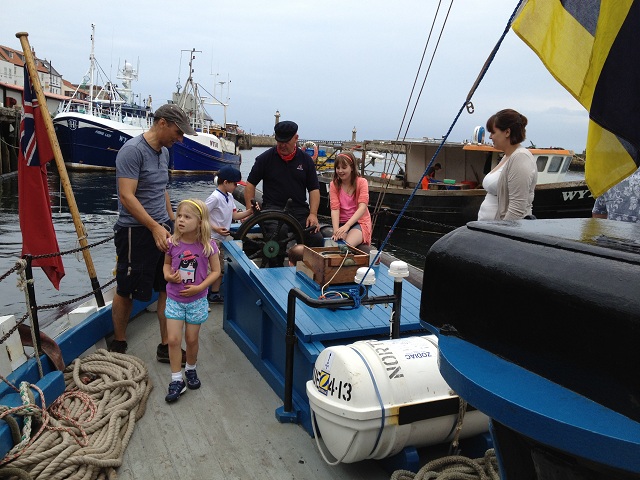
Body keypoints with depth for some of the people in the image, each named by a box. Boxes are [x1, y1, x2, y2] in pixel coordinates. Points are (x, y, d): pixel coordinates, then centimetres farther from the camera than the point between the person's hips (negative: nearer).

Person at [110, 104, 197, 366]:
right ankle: (118, 345, 28)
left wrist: (171, 220, 23)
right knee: (126, 291, 9)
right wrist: (155, 227, -28)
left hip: (163, 229, 8)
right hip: (136, 231, -8)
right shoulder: (132, 150, -15)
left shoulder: (164, 152, 12)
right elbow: (127, 197, -22)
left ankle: (166, 346, 18)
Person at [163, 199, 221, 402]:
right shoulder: (172, 243, -9)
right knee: (173, 339, -2)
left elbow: (216, 271, -6)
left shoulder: (208, 245, -14)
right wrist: (168, 276, -12)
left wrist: (199, 287, -17)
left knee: (191, 339, 12)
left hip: (197, 300, -1)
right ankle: (176, 380, 11)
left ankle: (191, 370, 38)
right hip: (174, 299, 1)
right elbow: (167, 264, 9)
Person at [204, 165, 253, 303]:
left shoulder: (229, 197, 9)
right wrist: (215, 229, -25)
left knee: (220, 268, 14)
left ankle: (215, 294, 25)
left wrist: (250, 211, -3)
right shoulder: (215, 197, -18)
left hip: (224, 238, 9)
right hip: (213, 239, -9)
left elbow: (234, 215, 11)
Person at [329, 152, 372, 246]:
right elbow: (335, 208, -11)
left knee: (347, 245, -30)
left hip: (359, 222, -2)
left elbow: (362, 207, -20)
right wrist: (336, 231, -29)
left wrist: (347, 225, -35)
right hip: (341, 223, 2)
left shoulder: (362, 182, -7)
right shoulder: (334, 184, 0)